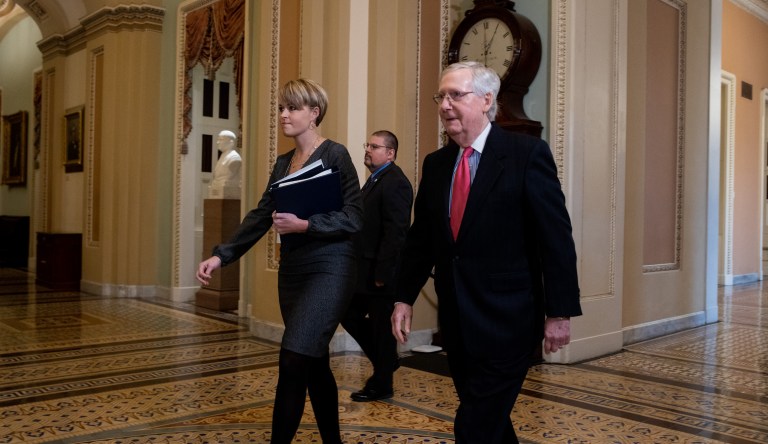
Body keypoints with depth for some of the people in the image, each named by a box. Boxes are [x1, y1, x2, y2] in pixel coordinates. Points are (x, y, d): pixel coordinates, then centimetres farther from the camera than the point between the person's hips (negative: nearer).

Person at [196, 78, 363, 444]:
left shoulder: (335, 154, -7)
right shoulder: (283, 162, 13)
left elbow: (354, 217, -13)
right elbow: (260, 216, 10)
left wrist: (304, 225, -24)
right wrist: (221, 255, -1)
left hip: (329, 269, -7)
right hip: (291, 270, 7)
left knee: (293, 359, -16)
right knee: (314, 362, 14)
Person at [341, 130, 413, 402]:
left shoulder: (394, 183, -16)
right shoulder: (375, 180, 15)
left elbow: (395, 233, -22)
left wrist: (381, 273, -22)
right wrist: (358, 268, 14)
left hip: (381, 273, -10)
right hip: (366, 271, 10)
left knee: (382, 327, 3)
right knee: (350, 316, 16)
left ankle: (381, 386, 18)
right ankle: (385, 362, 32)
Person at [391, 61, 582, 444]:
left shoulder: (527, 153, -9)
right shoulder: (435, 163, 7)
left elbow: (556, 237, -10)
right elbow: (420, 237, 12)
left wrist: (559, 312, -11)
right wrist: (404, 298, 8)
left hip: (505, 321, -5)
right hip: (456, 321, 6)